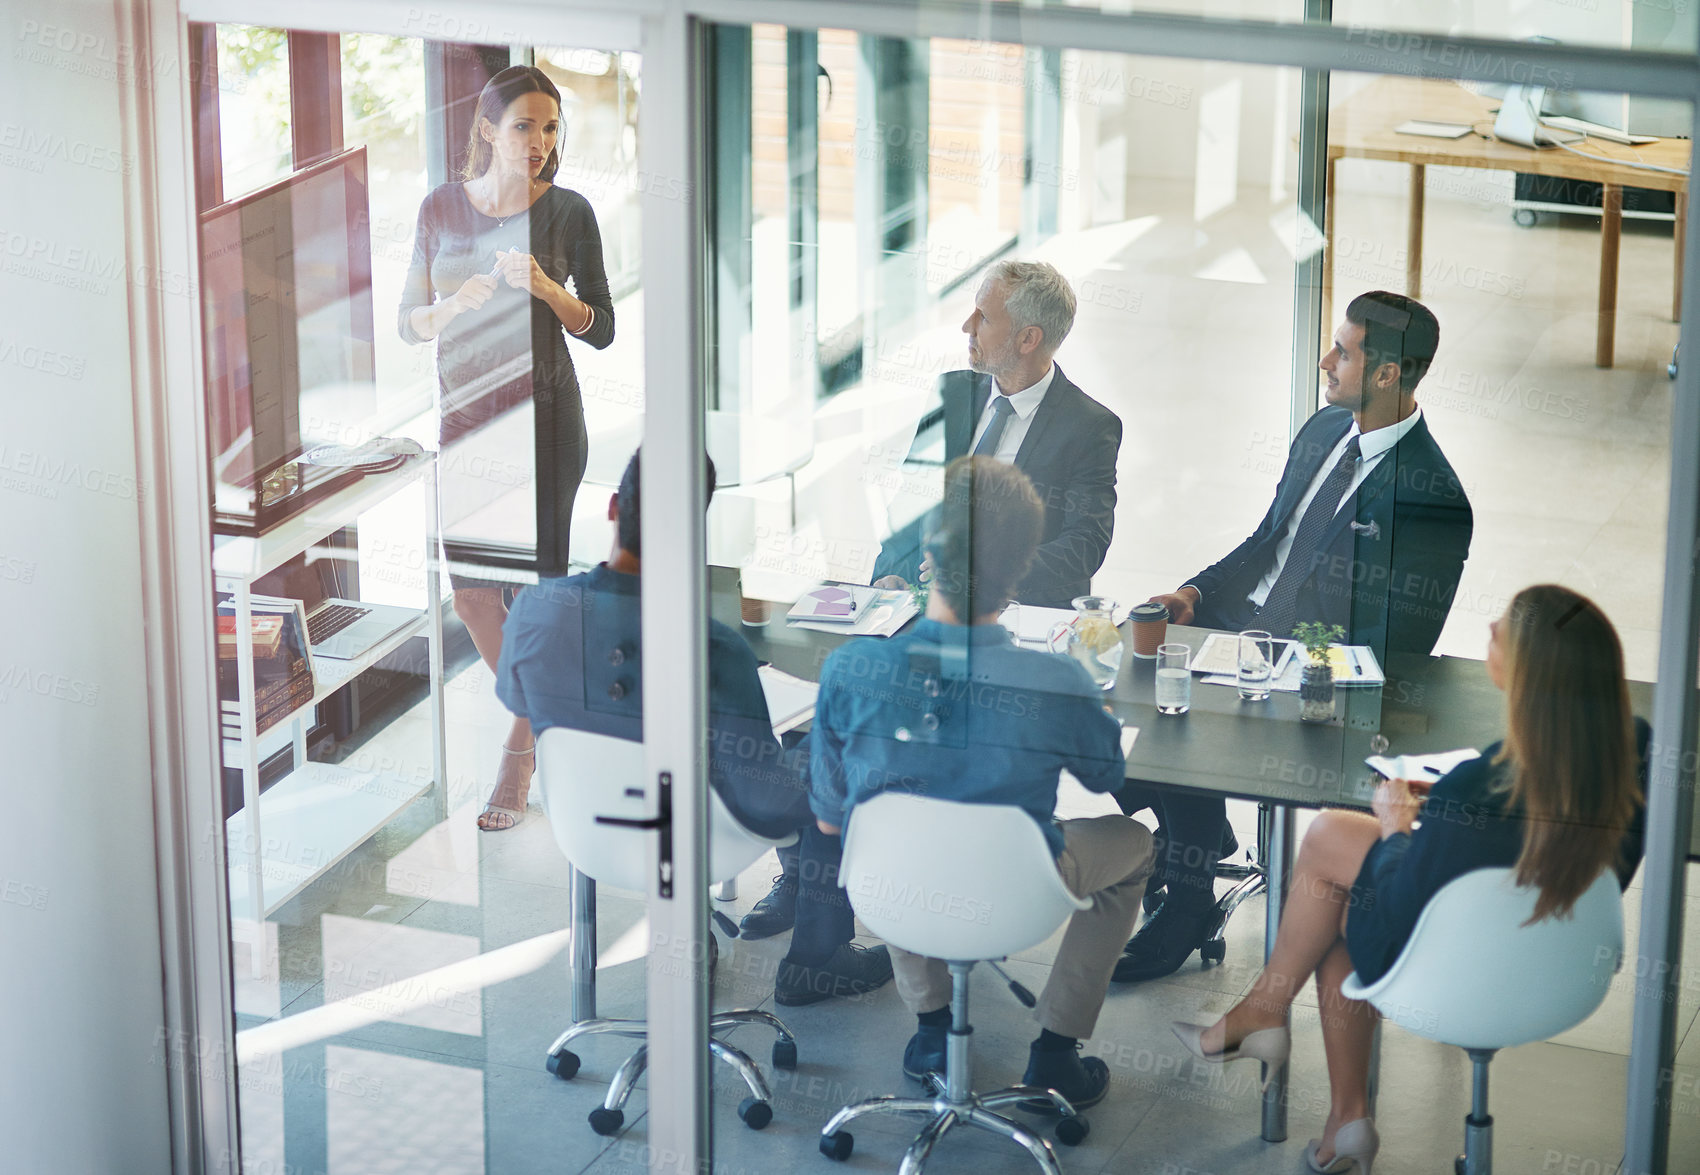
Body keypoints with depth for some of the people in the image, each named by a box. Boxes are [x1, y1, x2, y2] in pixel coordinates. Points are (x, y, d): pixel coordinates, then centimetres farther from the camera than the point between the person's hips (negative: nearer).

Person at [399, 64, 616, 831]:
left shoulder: (568, 212, -3)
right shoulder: (441, 208, 3)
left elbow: (602, 330, -1)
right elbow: (410, 323, 6)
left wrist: (546, 289, -18)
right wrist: (457, 304, -14)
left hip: (544, 417, -3)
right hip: (463, 415, 3)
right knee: (470, 590, 6)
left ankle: (518, 762, 8)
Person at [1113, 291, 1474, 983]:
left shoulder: (1432, 500, -18)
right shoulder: (1325, 429, 8)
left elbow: (1395, 646, -18)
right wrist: (1195, 593, 2)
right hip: (1241, 618, 8)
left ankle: (1189, 905, -2)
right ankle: (1183, 826, 11)